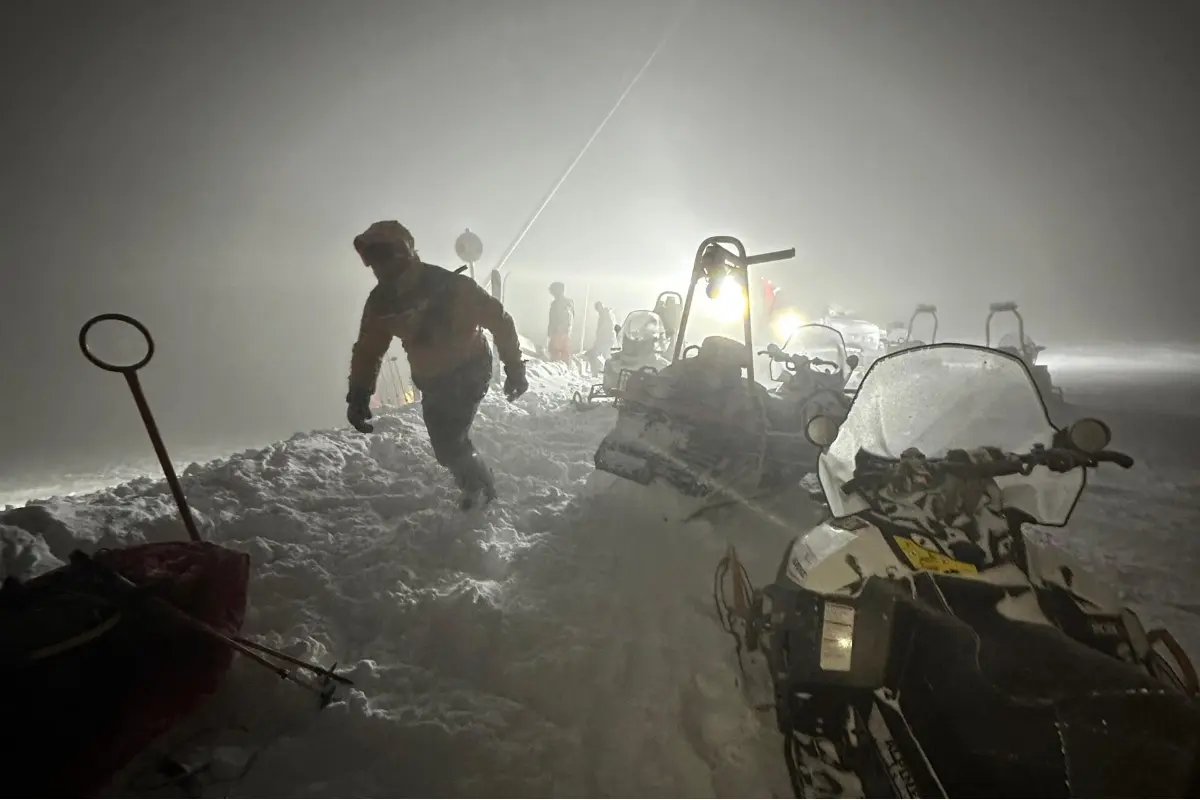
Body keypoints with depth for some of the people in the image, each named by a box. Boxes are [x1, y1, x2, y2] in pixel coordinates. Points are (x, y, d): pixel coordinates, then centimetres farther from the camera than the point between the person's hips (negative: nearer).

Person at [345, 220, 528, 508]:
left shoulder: (449, 285, -25)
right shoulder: (381, 301, -8)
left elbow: (499, 319, -16)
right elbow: (368, 351, 2)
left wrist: (514, 368, -14)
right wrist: (358, 397, -8)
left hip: (469, 372, -6)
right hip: (432, 383, 6)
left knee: (451, 444, -14)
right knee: (446, 447, 12)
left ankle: (483, 493, 12)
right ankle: (477, 488, 38)